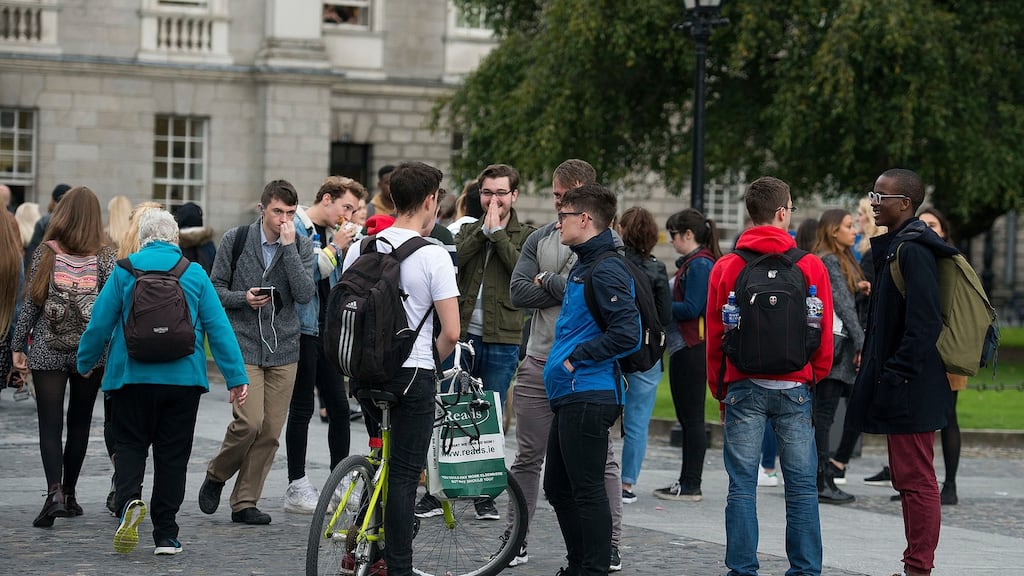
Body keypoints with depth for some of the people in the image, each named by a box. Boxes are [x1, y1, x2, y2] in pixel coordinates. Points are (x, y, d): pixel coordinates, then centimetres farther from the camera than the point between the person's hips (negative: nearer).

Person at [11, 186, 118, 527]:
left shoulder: (44, 253, -4)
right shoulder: (105, 256, -4)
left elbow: (30, 304, -2)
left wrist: (18, 346, 5)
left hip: (47, 350, -1)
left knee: (50, 424, -3)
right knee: (79, 423, 14)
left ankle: (54, 493, -22)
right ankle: (69, 494, 20)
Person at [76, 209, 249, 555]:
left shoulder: (125, 270, -1)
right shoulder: (194, 274, 2)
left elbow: (100, 322, 0)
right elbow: (219, 328, -1)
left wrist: (85, 363, 16)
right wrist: (236, 378, 0)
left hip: (132, 377, -1)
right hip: (183, 380, 1)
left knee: (130, 444, 10)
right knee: (173, 453, 8)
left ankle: (129, 499, -19)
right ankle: (166, 535, 8)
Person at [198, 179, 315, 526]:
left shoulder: (301, 246, 3)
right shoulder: (236, 240, -1)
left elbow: (305, 295, -10)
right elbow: (215, 288, 5)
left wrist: (288, 247, -15)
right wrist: (243, 298, -15)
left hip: (283, 350, 3)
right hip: (244, 345, -3)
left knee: (270, 431, 2)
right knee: (249, 422, -15)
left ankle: (245, 503, 13)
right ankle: (216, 476, 12)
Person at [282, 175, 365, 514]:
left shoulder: (331, 233, 14)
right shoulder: (296, 227, -9)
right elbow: (300, 276, -20)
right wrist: (333, 248, -14)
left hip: (328, 331, 7)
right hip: (303, 330, -7)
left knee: (339, 407, 7)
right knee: (302, 408, -2)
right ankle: (296, 489, 3)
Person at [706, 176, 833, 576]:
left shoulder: (726, 267, 0)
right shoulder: (811, 267, -1)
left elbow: (714, 336, 5)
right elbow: (824, 335, 3)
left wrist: (718, 387, 14)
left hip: (743, 387, 0)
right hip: (795, 388, 0)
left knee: (742, 484, 3)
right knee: (802, 485, 5)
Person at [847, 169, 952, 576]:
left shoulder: (913, 251, -16)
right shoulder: (894, 247, 15)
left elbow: (922, 324, -22)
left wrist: (895, 378, -21)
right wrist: (875, 368, 18)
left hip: (909, 389, -11)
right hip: (900, 388, 11)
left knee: (915, 480, -5)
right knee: (908, 479, 15)